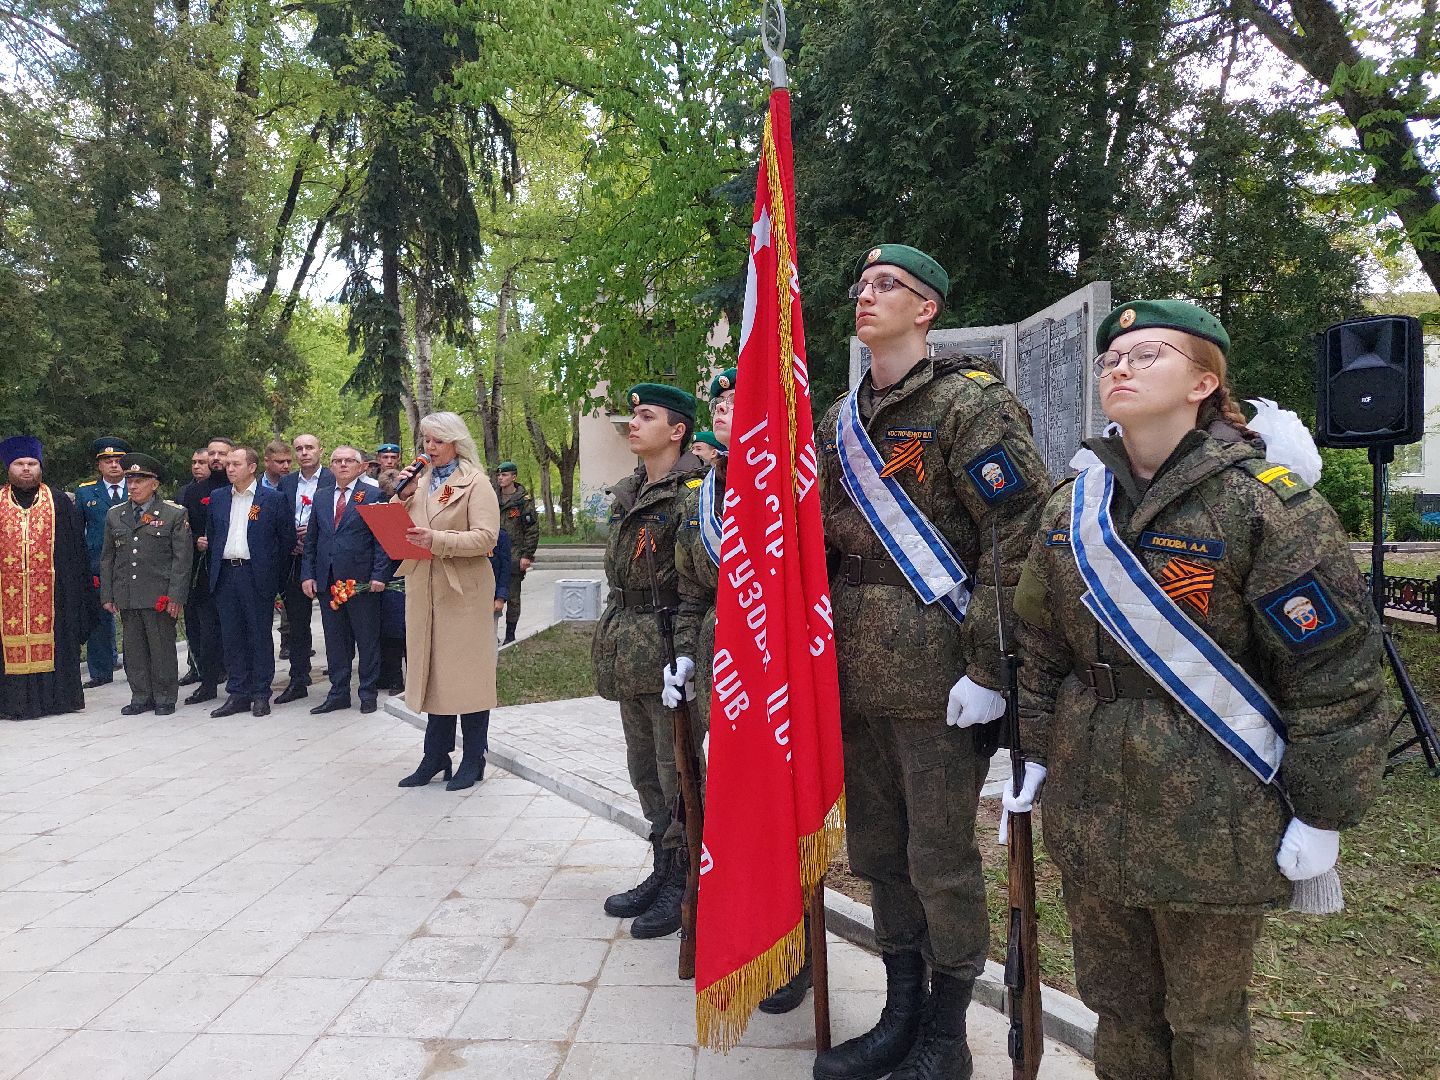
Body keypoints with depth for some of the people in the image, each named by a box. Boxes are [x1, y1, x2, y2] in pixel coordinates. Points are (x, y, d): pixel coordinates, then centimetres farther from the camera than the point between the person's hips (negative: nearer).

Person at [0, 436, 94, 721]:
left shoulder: (59, 501, 7)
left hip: (50, 588, -1)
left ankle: (56, 697, 10)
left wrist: (79, 586, 0)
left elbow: (76, 547, 6)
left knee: (51, 640, 2)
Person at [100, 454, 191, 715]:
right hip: (126, 597, 4)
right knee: (134, 650, 9)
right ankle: (141, 697, 20)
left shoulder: (175, 514, -1)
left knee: (162, 649, 2)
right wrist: (107, 595, 10)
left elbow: (182, 559, -4)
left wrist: (176, 596, -10)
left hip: (158, 596, -4)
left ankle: (165, 698, 14)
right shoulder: (114, 515, 13)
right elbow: (107, 559, 16)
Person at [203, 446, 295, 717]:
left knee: (260, 636, 2)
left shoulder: (273, 499, -2)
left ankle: (261, 695, 10)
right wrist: (217, 561, 12)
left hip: (256, 576, -4)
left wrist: (270, 569, 2)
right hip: (225, 574, 4)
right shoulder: (217, 498, 12)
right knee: (232, 637, 8)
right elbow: (211, 535, 20)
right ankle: (237, 694, 15)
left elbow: (288, 538, 1)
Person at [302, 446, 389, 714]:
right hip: (327, 580, 5)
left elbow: (382, 539, -6)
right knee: (334, 640, 11)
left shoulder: (372, 495, -2)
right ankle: (338, 694, 20)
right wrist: (307, 574, 5)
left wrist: (379, 575, -12)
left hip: (361, 580, -4)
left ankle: (368, 693, 15)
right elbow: (311, 539, 14)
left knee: (367, 639, 4)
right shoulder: (321, 496, 13)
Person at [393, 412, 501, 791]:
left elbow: (485, 537, -16)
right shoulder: (421, 481, 14)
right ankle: (435, 756, 19)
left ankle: (473, 760, 9)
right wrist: (403, 495, -2)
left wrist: (436, 540, -25)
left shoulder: (475, 483, -5)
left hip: (463, 589, -6)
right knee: (432, 672, 10)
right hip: (424, 589, 6)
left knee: (466, 673, 0)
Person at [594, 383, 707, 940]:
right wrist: (612, 640, 18)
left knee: (676, 773, 1)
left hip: (671, 649, -9)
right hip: (631, 653, 9)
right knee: (644, 768, 16)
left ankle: (683, 887, 15)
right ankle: (662, 873, 30)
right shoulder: (626, 493, 13)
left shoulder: (694, 492, -13)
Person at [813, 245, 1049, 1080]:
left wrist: (988, 668, -19)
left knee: (941, 863, 5)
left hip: (937, 676, -7)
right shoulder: (842, 421, 14)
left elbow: (1021, 538, -15)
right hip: (858, 675, 7)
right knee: (878, 854, 16)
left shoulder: (971, 402, -8)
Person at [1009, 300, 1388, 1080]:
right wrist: (1032, 750, 10)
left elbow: (1336, 670, -11)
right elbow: (1040, 643, 12)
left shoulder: (1267, 504, -13)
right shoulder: (1073, 508, 4)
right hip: (1091, 802, 5)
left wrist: (1322, 812, -10)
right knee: (1116, 1002, 20)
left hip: (1211, 812, -5)